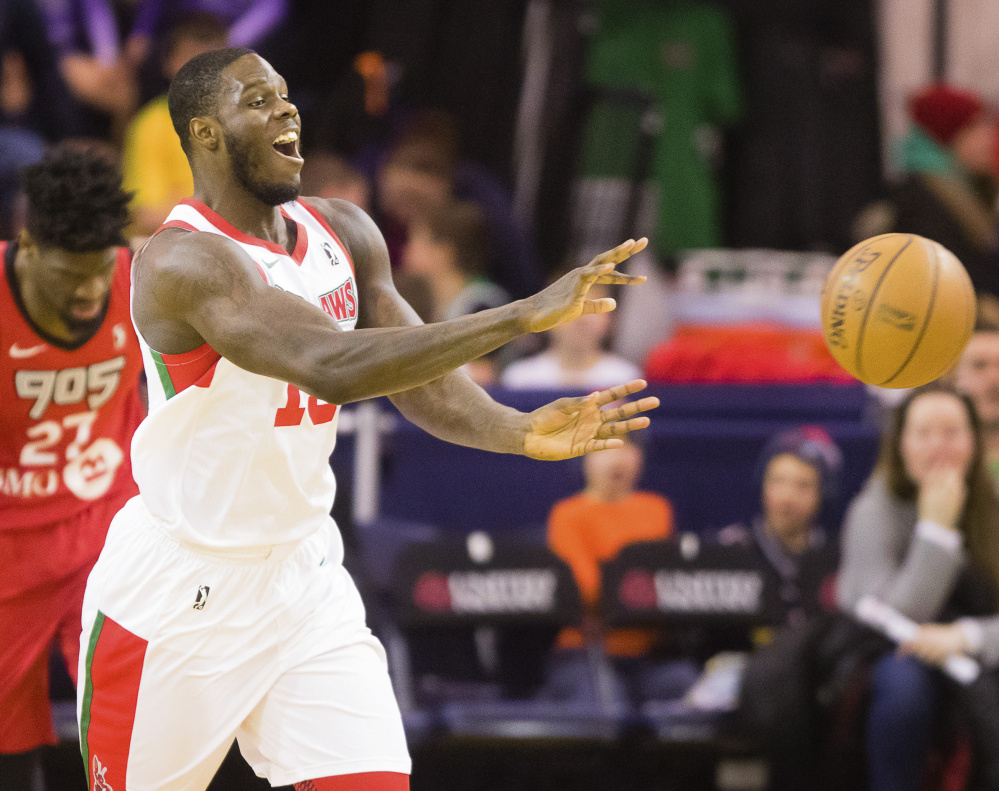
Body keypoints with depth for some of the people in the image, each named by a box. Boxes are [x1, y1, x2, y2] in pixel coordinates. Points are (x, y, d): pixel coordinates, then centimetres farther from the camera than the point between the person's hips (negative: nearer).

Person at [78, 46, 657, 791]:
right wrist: (523, 315, -40)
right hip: (175, 592, -6)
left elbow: (421, 379, 1)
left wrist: (522, 434, -22)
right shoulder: (183, 260, -23)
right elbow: (330, 366, -36)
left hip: (304, 578, 6)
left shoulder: (343, 234, 3)